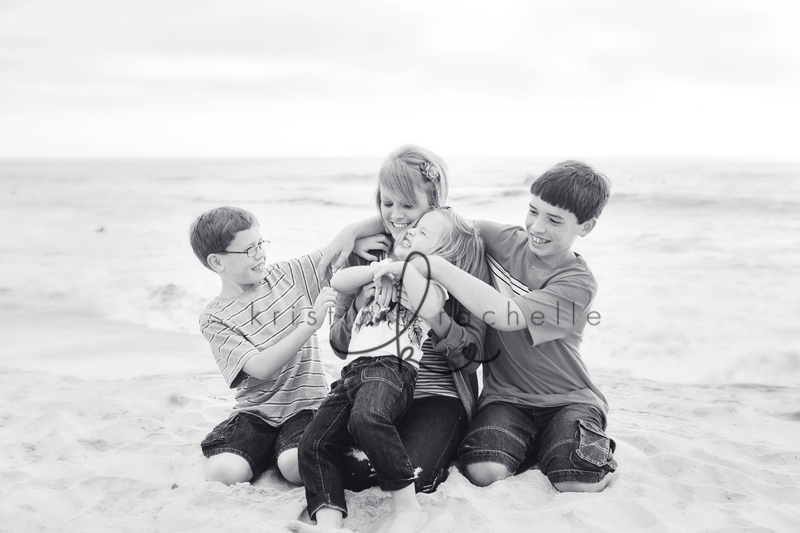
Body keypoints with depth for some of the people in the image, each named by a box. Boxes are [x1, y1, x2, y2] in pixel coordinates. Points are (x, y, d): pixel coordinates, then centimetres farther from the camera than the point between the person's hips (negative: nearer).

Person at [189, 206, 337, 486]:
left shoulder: (286, 275, 3)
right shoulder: (214, 319, -7)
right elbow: (261, 368, -19)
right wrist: (310, 324, -27)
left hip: (306, 404, 1)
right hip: (256, 411, 0)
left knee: (296, 467, -28)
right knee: (222, 472, -25)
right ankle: (267, 452, 6)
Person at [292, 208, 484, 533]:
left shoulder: (431, 281, 9)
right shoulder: (383, 271, 30)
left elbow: (430, 308, -16)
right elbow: (338, 282, 17)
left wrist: (406, 266, -6)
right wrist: (382, 267, 8)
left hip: (393, 367, -7)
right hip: (355, 369, 8)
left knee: (366, 417, -39)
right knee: (313, 444, -11)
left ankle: (408, 506, -31)